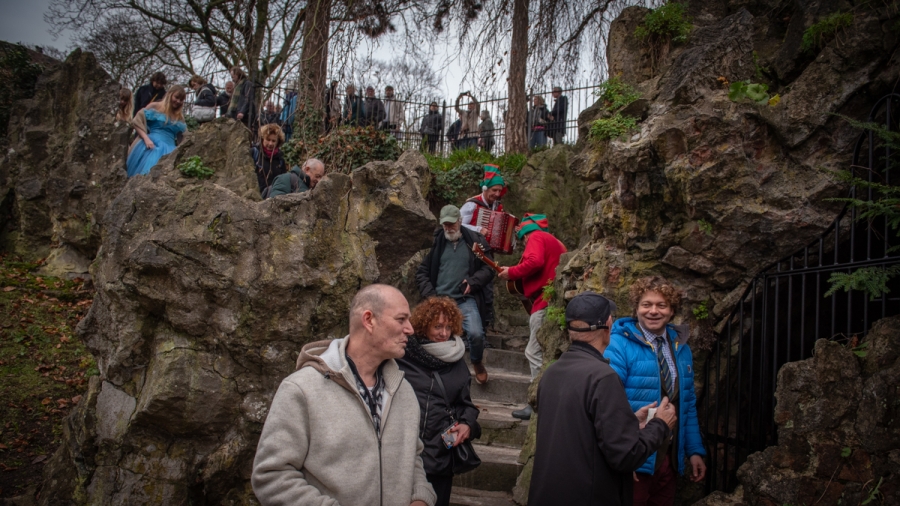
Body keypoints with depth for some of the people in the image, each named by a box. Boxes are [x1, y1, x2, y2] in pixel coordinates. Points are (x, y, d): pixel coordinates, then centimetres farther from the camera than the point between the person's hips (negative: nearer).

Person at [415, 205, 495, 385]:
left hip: (466, 300, -2)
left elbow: (488, 268, 5)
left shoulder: (475, 242, 4)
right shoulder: (436, 243, 9)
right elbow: (422, 272, 13)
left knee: (476, 333, -21)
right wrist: (429, 294, -1)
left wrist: (473, 282, -12)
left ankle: (477, 363, 11)